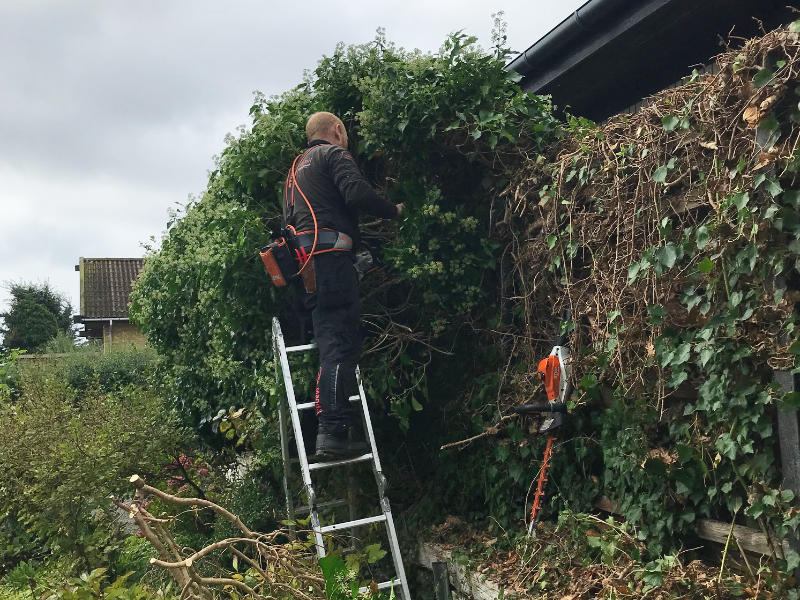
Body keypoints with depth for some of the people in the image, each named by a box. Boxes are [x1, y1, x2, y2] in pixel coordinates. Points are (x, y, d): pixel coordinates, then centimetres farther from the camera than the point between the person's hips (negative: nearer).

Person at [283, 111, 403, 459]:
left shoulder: (296, 167, 31)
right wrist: (394, 211, 1)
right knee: (341, 345, -13)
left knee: (329, 345, 7)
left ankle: (327, 431, 2)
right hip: (329, 257, -9)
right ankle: (333, 433, -20)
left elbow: (287, 219, 29)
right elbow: (357, 192, -12)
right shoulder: (334, 153, 4)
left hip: (305, 266, 9)